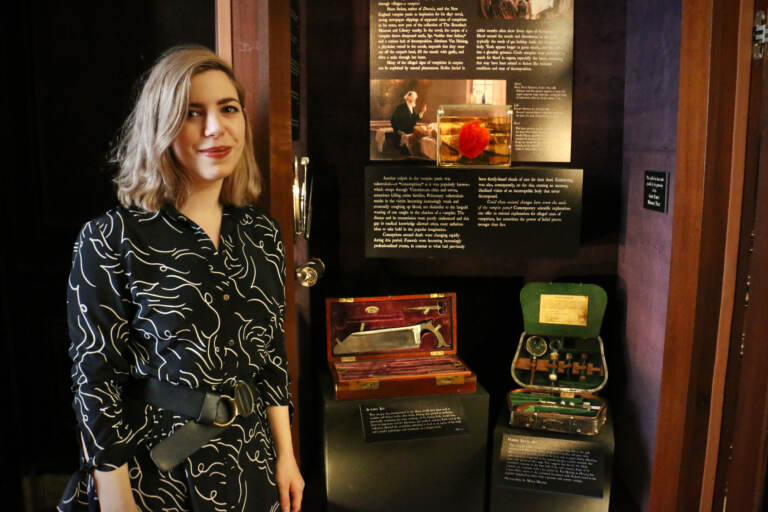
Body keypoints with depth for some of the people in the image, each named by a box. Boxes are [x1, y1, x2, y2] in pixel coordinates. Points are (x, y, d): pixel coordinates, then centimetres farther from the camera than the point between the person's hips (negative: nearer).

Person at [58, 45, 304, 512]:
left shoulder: (262, 233, 0)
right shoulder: (111, 240, -14)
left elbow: (273, 354, 5)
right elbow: (95, 381, -12)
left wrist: (285, 454, 6)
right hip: (154, 472, -4)